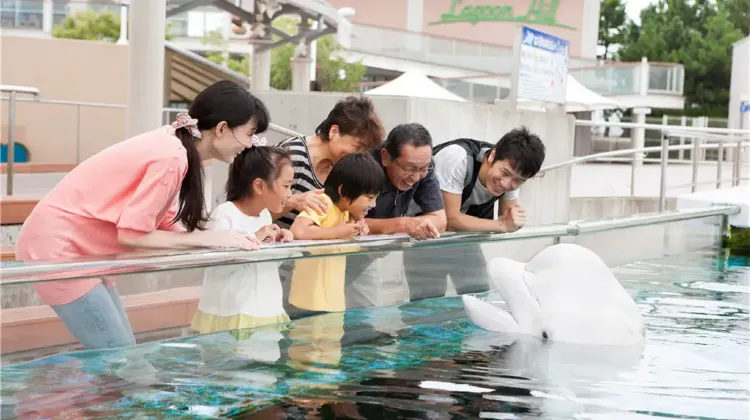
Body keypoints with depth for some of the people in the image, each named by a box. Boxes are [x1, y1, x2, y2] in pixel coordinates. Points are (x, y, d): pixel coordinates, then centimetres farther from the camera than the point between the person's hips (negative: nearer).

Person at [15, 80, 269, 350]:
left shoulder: (172, 145, 5)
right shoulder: (171, 157, -24)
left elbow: (164, 223, 7)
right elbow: (131, 234, -22)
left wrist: (226, 237, -5)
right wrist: (210, 239, -16)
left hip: (76, 246, 10)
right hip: (56, 245, -10)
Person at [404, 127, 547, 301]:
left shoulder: (513, 172, -16)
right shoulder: (457, 159, -35)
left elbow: (505, 218, -11)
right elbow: (450, 219, -34)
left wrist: (512, 222, -34)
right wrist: (502, 225, -36)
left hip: (463, 231, 5)